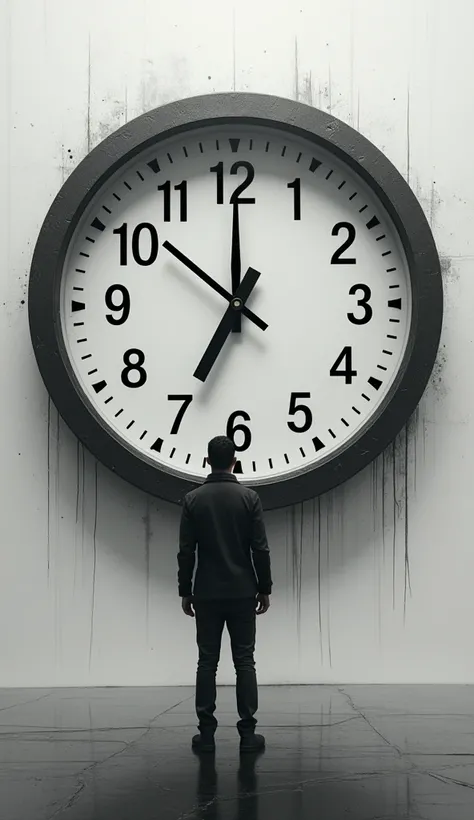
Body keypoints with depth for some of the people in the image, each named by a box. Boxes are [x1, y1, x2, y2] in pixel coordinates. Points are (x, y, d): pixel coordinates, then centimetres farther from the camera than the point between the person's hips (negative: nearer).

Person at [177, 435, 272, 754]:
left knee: (207, 662, 5)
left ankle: (207, 733, 4)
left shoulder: (193, 499, -2)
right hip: (242, 593, -1)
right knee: (244, 662, 3)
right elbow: (260, 549, -6)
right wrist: (265, 589, 3)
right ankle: (248, 732, 1)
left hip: (207, 594, 1)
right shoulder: (249, 497, -5)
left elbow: (186, 552, -2)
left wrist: (185, 591, 7)